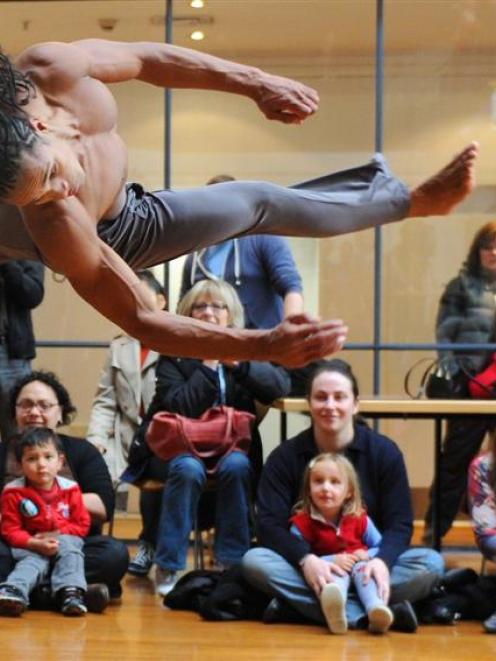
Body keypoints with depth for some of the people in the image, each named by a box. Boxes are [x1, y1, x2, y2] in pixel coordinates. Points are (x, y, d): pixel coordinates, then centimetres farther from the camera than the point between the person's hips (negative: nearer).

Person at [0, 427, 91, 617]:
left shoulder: (70, 489, -2)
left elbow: (82, 524, 3)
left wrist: (58, 535, -14)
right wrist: (36, 543, -24)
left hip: (64, 540, 2)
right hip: (31, 546, -2)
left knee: (69, 549, -29)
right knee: (33, 561, -31)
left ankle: (71, 591, -48)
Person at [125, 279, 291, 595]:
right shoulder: (173, 354, -1)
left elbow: (281, 384, -10)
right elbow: (180, 407, -15)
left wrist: (237, 364, -22)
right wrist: (209, 364, -17)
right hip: (175, 448, -2)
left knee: (236, 466, -31)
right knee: (189, 469, -34)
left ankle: (231, 564, -22)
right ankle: (169, 567, -25)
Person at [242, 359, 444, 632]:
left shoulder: (384, 452, 0)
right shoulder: (285, 457, -1)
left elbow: (399, 523, -5)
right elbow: (270, 524, -10)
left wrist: (382, 561, -29)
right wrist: (306, 559, -30)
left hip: (365, 566, 0)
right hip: (307, 566, 0)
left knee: (431, 563, -25)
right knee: (254, 561, -30)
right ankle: (375, 614, -40)